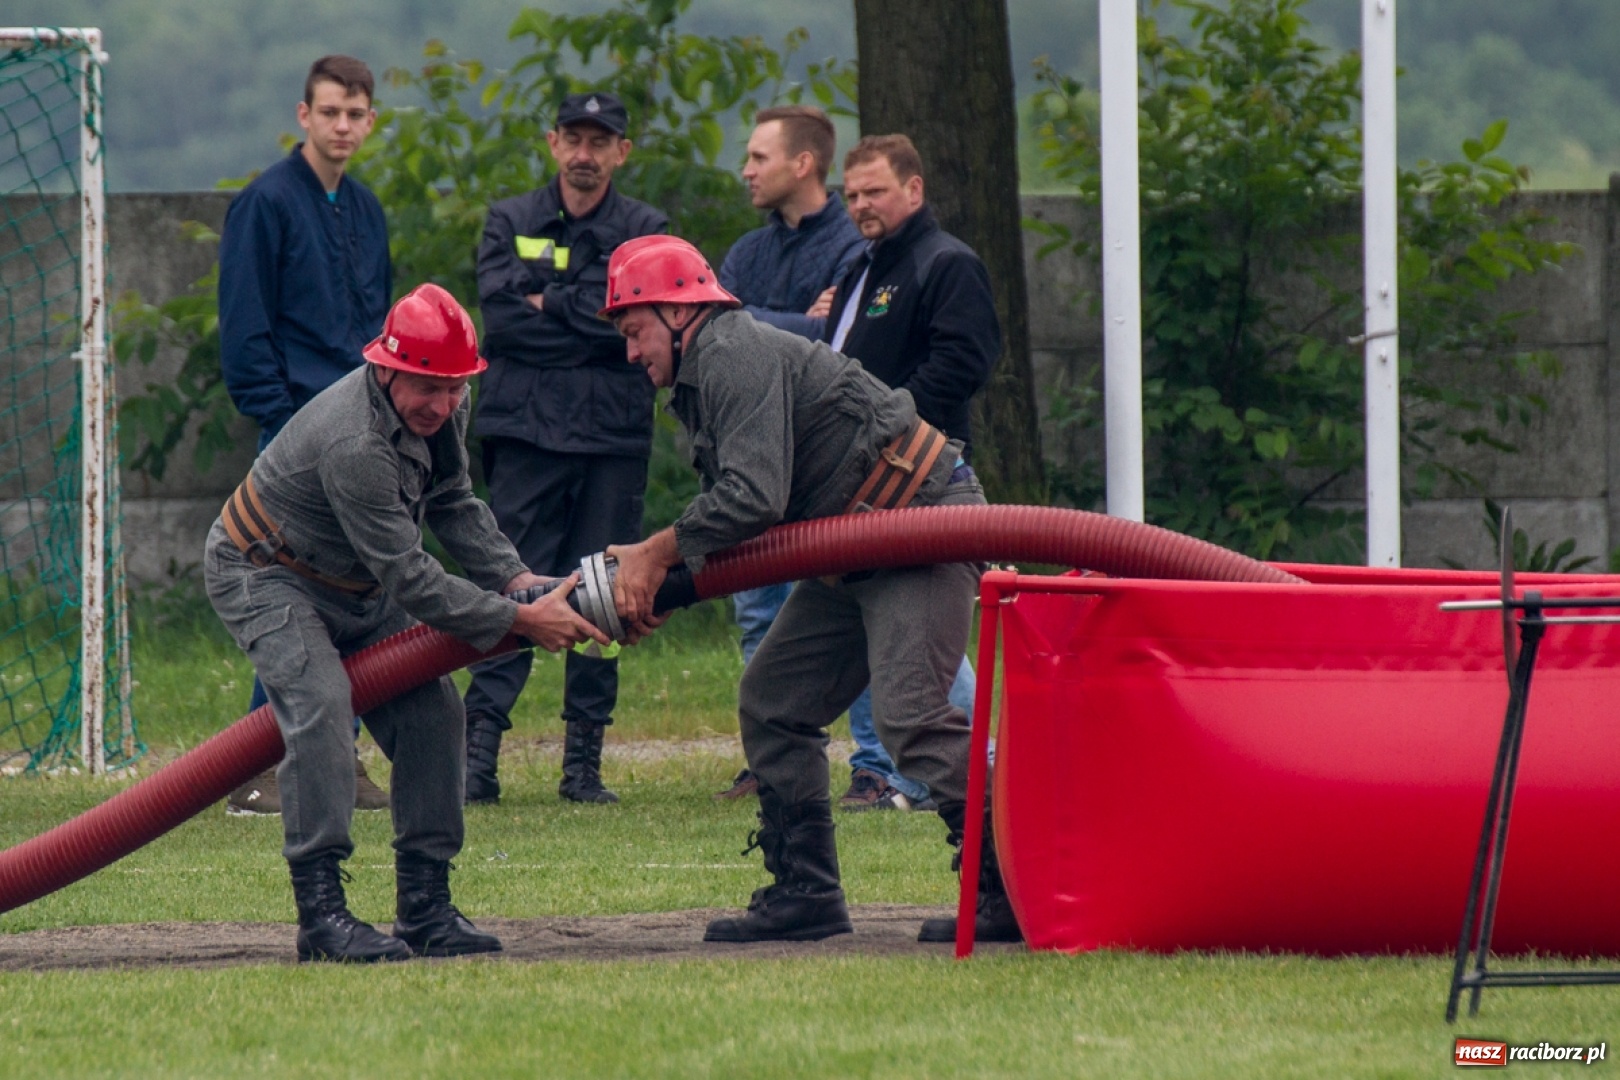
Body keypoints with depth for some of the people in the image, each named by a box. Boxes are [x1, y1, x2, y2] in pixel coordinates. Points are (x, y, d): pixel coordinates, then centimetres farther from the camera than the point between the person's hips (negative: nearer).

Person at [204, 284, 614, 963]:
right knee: (319, 703, -29)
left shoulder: (439, 412, -10)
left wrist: (515, 578, -13)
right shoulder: (354, 445, -37)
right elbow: (409, 579, -35)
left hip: (355, 589, 9)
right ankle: (320, 909, -30)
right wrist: (519, 621, -34)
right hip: (263, 577, -9)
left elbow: (453, 506, 3)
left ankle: (426, 906, 1)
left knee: (431, 711, -3)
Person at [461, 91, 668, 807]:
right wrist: (585, 320, -6)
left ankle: (584, 763, 6)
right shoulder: (509, 223, 12)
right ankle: (479, 755, -11)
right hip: (526, 432, -1)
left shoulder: (645, 231, 11)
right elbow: (500, 316, -4)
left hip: (615, 435, 1)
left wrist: (547, 304, -4)